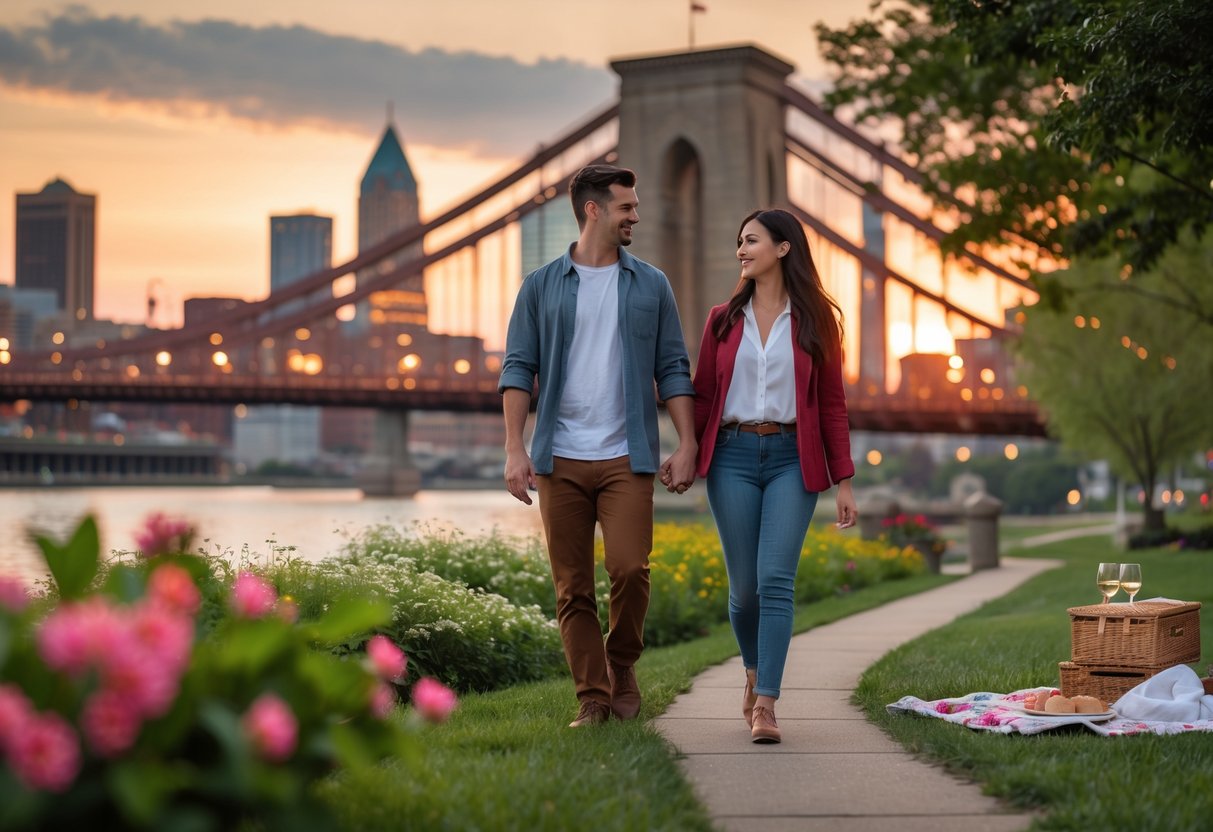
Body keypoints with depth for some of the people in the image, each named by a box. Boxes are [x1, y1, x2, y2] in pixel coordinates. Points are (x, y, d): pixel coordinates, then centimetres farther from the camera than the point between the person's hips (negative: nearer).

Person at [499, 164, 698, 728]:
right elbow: (518, 367, 4)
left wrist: (687, 445, 0)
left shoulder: (650, 285, 10)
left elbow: (673, 369, 9)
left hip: (625, 457, 0)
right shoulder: (542, 285, 7)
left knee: (630, 568, -14)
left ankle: (622, 665, 12)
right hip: (560, 458, 0)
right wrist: (514, 449, -6)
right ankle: (592, 698, 11)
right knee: (572, 587, 2)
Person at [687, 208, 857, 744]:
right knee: (744, 585, 3)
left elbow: (832, 404, 4)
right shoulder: (723, 320, 9)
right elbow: (701, 395, 12)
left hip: (792, 459, -2)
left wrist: (844, 481, 1)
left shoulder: (815, 319, 5)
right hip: (733, 457, 2)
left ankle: (765, 705, -13)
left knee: (776, 580, -13)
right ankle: (754, 672, 31)